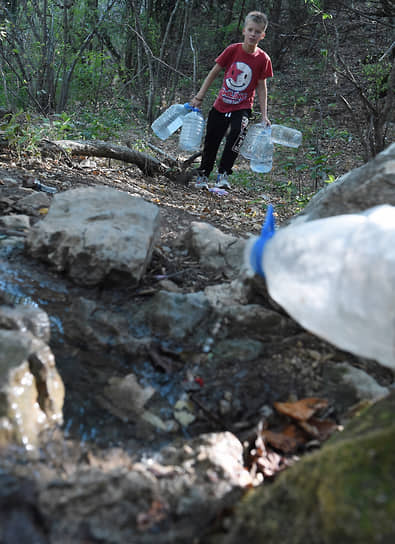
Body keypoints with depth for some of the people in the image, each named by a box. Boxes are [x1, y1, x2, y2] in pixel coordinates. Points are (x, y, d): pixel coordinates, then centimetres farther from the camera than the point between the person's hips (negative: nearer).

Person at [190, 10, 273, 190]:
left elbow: (261, 87, 0)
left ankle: (223, 174, -17)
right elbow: (213, 73, 0)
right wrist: (199, 97, -1)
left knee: (237, 132, -29)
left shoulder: (263, 59, -8)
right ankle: (203, 175, 29)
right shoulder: (233, 50, -7)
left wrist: (264, 115, -4)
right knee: (211, 141, 7)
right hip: (221, 105, 2)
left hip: (242, 107, -1)